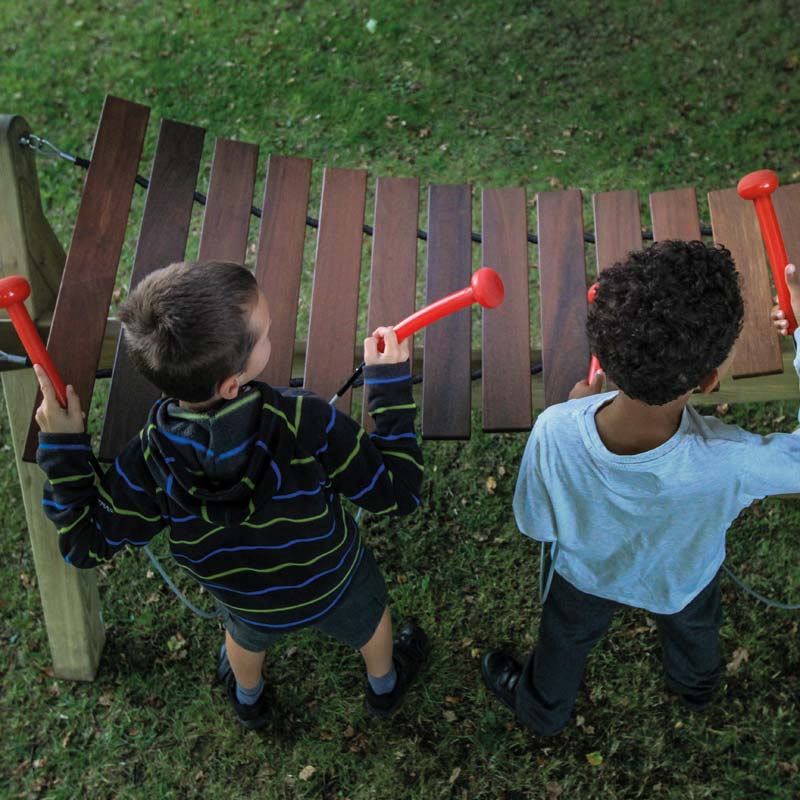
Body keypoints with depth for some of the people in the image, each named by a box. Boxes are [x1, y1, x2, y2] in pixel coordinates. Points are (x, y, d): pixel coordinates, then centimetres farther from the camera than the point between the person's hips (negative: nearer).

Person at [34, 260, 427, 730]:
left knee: (246, 636, 38)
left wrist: (61, 447, -17)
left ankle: (249, 699, 70)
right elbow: (399, 493, -29)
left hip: (248, 604, 2)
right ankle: (385, 685, 66)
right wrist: (391, 382, -28)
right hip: (335, 585, -1)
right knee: (369, 620, 35)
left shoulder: (149, 462, -34)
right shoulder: (308, 425, -42)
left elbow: (87, 545, -19)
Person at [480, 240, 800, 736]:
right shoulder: (729, 462, -46)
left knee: (566, 643, 34)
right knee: (694, 629, 38)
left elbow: (537, 526, -23)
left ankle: (540, 709, 65)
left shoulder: (555, 431, -43)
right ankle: (697, 686, 71)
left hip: (587, 575, 0)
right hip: (682, 581, 0)